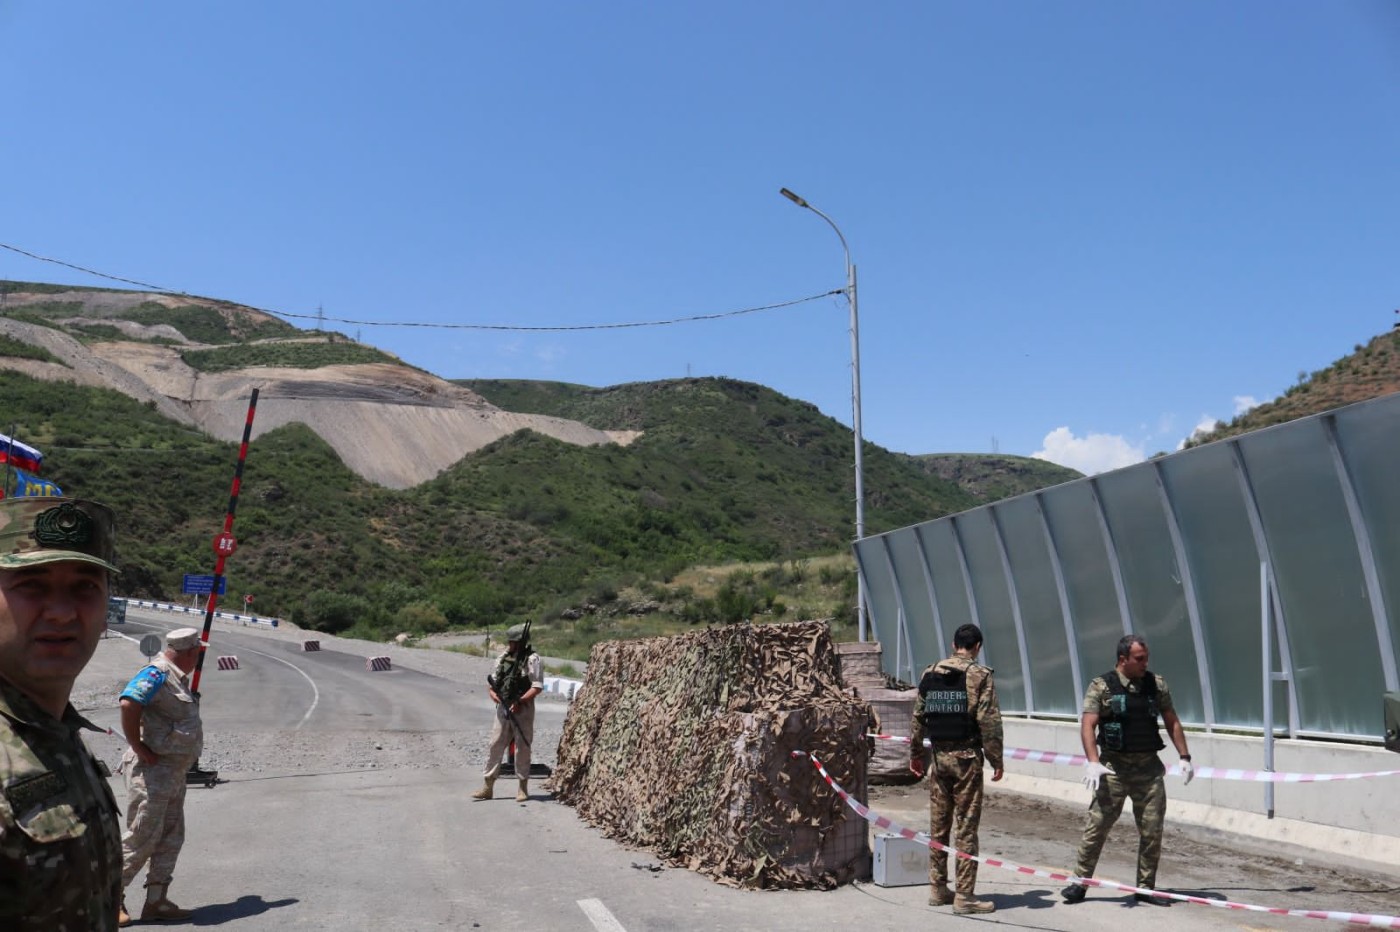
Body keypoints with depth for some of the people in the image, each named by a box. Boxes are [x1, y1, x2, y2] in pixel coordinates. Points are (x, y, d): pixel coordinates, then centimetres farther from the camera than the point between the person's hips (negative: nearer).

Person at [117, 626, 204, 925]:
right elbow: (128, 704, -30)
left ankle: (156, 901, 18)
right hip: (152, 769, -10)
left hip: (175, 771, 10)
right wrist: (139, 749, -23)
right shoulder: (157, 673, -16)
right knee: (142, 838, -2)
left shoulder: (178, 677, 13)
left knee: (171, 839, 11)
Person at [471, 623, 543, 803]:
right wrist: (492, 692, -5)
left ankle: (523, 788, 14)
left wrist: (520, 702, -23)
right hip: (503, 708, 6)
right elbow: (493, 680, 16)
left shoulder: (532, 659, -10)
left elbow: (537, 686, -16)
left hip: (522, 709, -6)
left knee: (522, 748, 2)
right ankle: (488, 786, 13)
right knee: (495, 745, 6)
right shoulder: (503, 658, 10)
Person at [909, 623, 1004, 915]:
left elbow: (918, 717, 12)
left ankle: (938, 889, 22)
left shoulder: (930, 674, 8)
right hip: (966, 757, -5)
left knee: (938, 824, 13)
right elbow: (989, 721, -12)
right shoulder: (979, 675, -7)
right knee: (966, 827, 1)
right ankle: (964, 896, 6)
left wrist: (915, 754, 21)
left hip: (938, 757, 5)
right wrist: (996, 760, -5)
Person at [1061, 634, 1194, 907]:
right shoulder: (1101, 686, -5)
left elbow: (1172, 722, 16)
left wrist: (1184, 757, 10)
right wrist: (1093, 762, -22)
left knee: (1152, 830, 7)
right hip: (1114, 766, -4)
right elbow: (1087, 725, -11)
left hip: (1149, 767, 4)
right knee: (1097, 825, -1)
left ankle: (1145, 887, 22)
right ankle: (1079, 882, 9)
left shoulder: (1156, 684, 7)